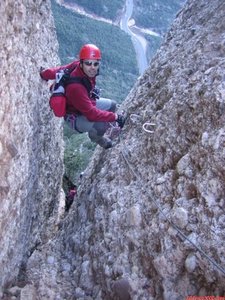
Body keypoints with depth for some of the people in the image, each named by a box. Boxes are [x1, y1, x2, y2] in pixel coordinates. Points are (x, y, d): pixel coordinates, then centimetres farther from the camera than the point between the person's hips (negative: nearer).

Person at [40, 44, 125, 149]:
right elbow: (91, 114, -39)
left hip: (87, 103, 9)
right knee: (100, 125, -31)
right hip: (75, 117, -9)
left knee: (112, 105, 18)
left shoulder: (77, 64, -23)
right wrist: (115, 117, -31)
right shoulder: (76, 87, -42)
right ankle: (96, 137, 7)